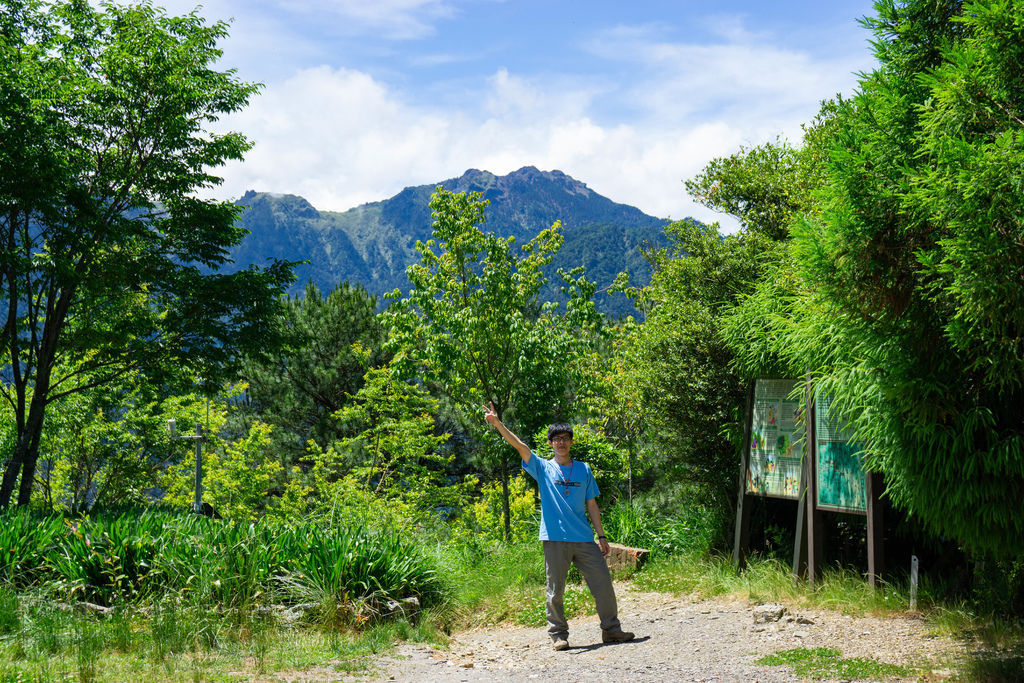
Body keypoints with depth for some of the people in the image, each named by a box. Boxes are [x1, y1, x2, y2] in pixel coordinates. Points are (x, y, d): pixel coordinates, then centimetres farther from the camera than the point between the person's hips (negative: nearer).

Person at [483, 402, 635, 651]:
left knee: (603, 583, 1)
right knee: (555, 590, 2)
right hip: (555, 539, -2)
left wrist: (601, 536, 10)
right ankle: (558, 634, 15)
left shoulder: (584, 470, 13)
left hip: (584, 538, 2)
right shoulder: (543, 468, 6)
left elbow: (592, 505, 14)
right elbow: (519, 446, -6)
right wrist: (497, 423, -19)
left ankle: (611, 629, 13)